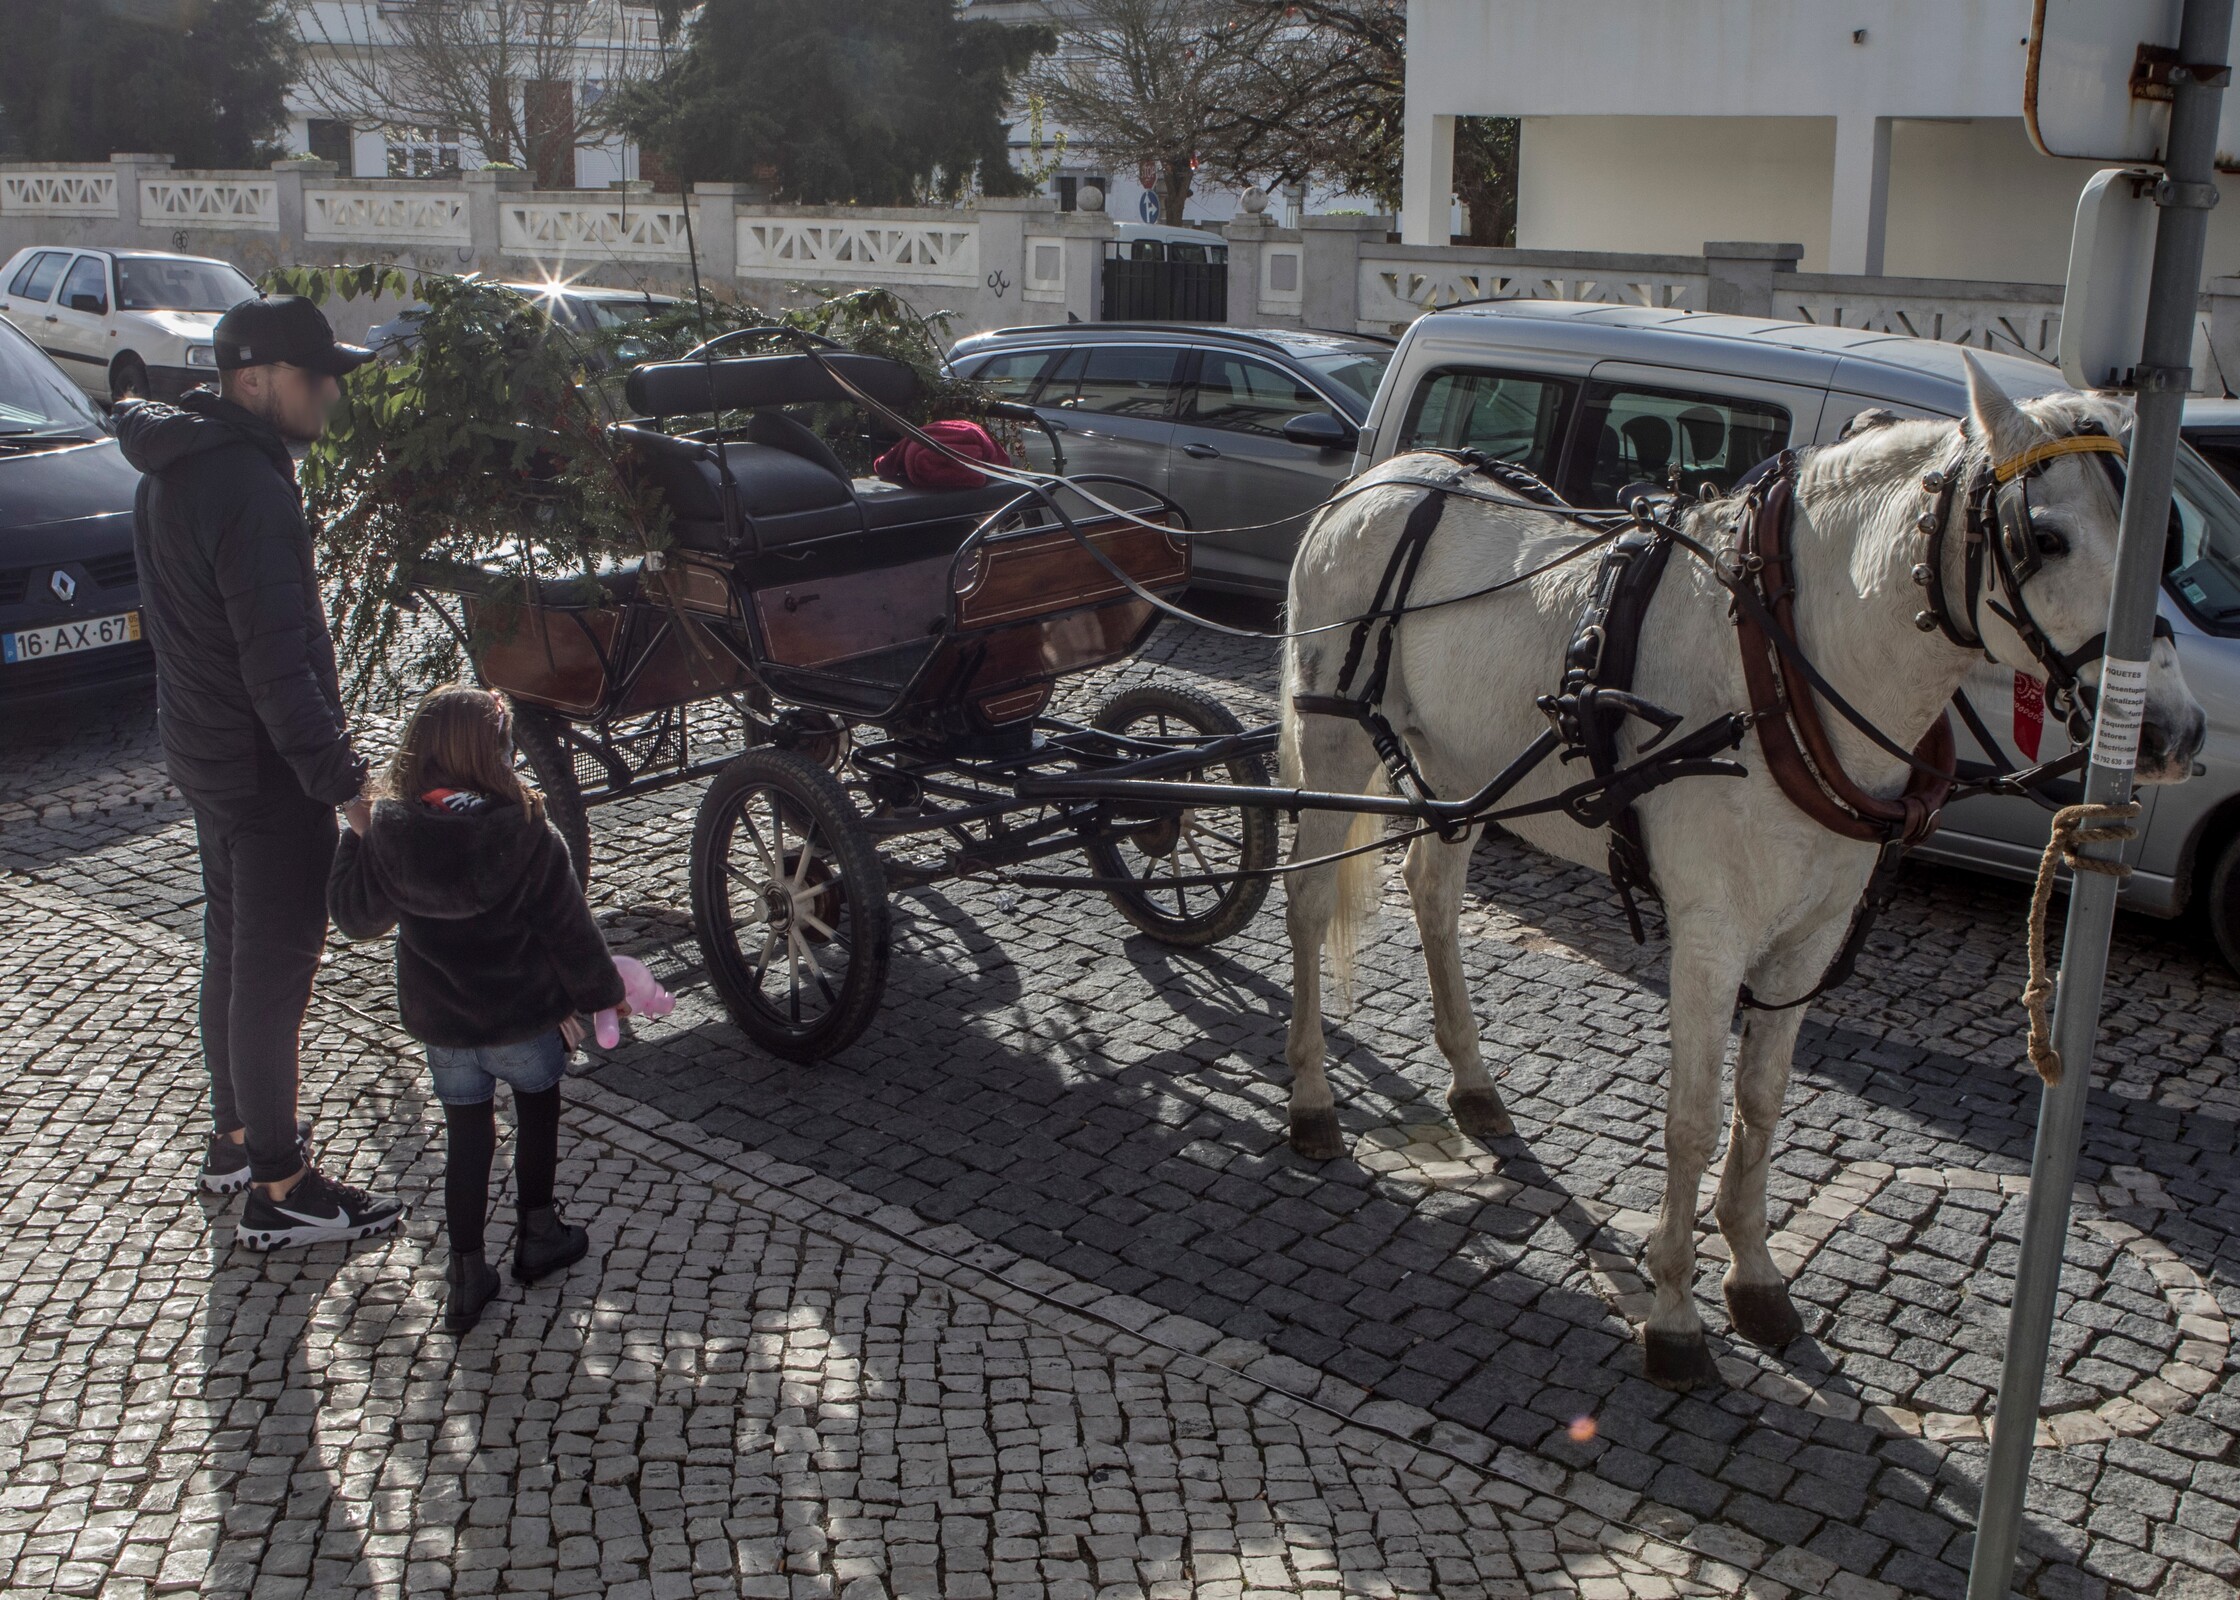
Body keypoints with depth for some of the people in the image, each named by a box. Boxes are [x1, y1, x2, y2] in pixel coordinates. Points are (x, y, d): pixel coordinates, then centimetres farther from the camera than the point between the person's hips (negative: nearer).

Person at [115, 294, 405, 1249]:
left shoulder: (174, 468, 9)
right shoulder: (248, 488, -24)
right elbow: (278, 662, -27)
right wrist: (345, 780, -24)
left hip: (203, 749, 10)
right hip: (264, 769, -10)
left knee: (232, 951, 21)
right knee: (274, 972, -1)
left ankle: (235, 1138, 36)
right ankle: (279, 1191, 10)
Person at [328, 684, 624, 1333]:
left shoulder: (386, 831, -12)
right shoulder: (525, 833, -21)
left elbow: (355, 915, 2)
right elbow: (568, 927, -13)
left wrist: (354, 839, 13)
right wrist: (602, 990, 1)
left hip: (437, 1020, 3)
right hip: (523, 1016, -2)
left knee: (465, 1131, 16)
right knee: (537, 1112, 21)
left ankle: (465, 1275, 18)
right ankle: (538, 1235, 34)